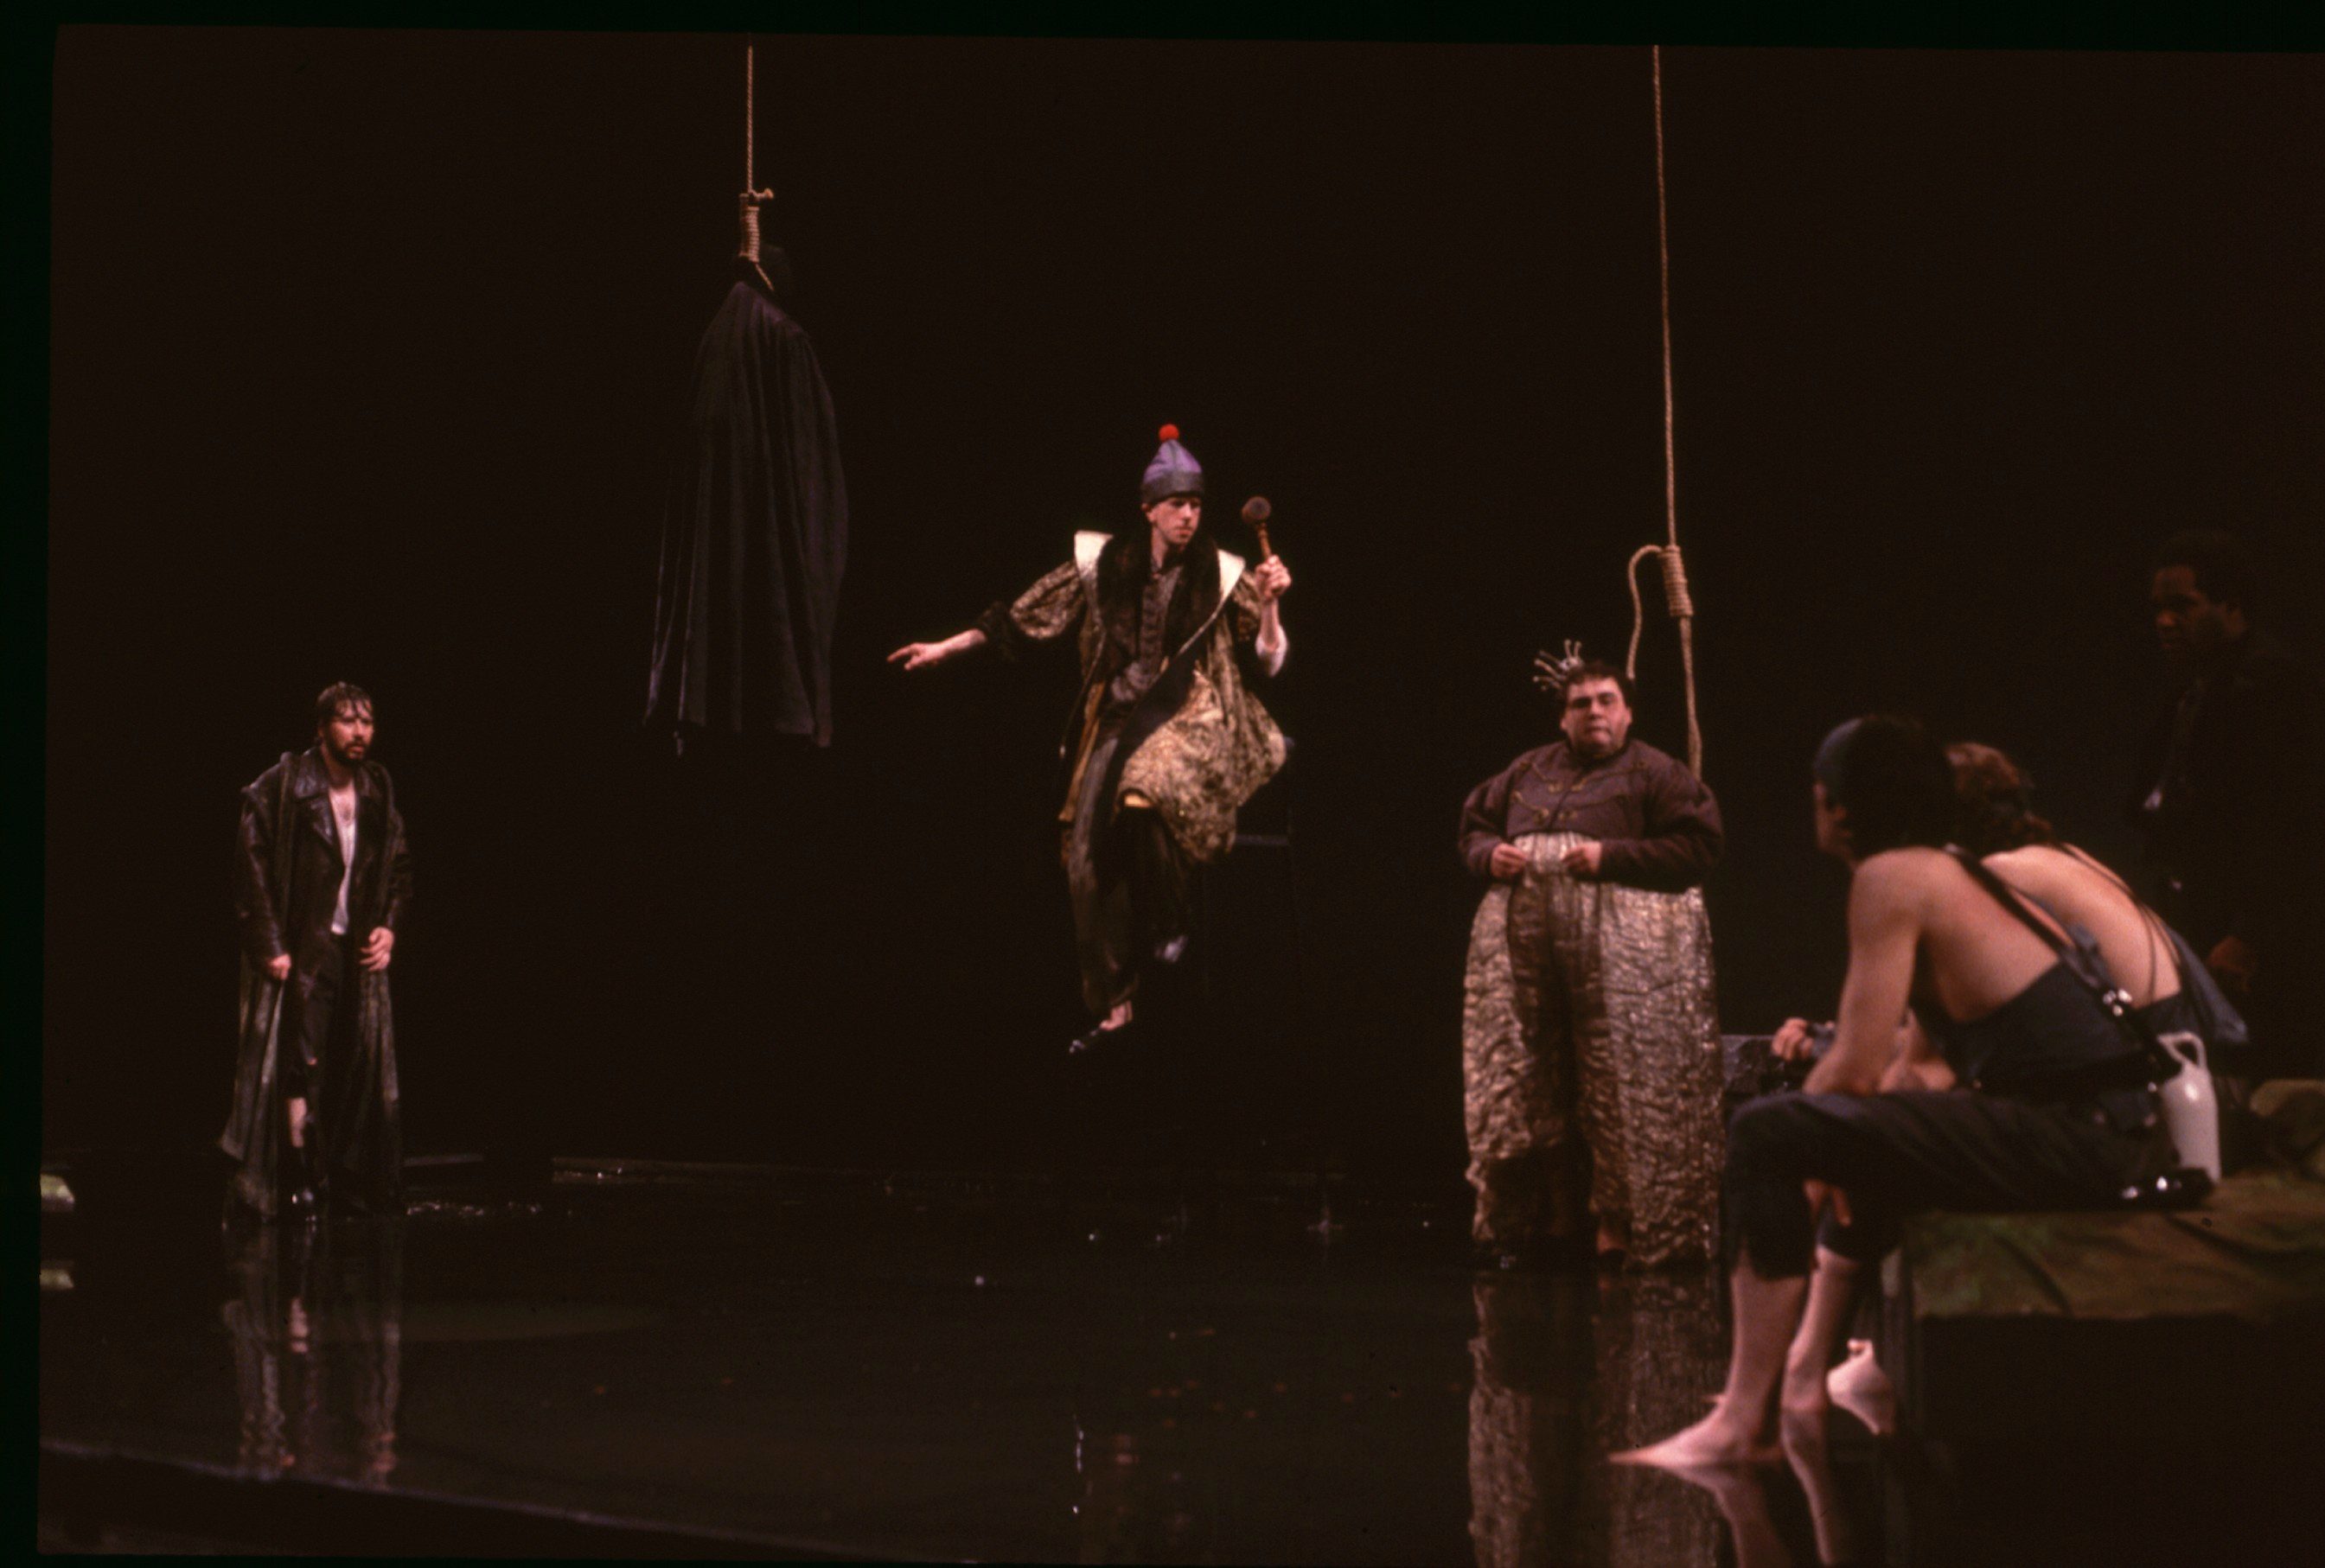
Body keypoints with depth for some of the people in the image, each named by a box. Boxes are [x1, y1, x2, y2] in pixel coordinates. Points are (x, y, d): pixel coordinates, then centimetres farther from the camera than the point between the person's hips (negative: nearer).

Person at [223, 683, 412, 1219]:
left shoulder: (378, 791, 8)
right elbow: (253, 869, -9)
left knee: (361, 1065, 4)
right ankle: (300, 1179, -2)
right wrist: (271, 947, -13)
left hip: (360, 950, 5)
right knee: (302, 1063, -9)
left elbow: (400, 867, 17)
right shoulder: (280, 788, -8)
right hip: (303, 949, -5)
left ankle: (346, 1176, 12)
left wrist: (389, 925, 2)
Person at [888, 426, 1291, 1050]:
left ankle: (1167, 927, -11)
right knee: (1091, 854, -6)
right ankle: (1114, 1004, 4)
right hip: (1117, 722, 3)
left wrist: (1269, 602, -13)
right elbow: (1025, 617, 8)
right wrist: (946, 647, 6)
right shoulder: (1105, 565, 3)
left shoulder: (1220, 577, 0)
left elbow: (1267, 662, 3)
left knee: (1142, 796, -35)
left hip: (1187, 719, -3)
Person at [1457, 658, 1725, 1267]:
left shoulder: (1654, 774, 4)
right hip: (1523, 946, 5)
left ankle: (1619, 1220, -2)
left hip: (1619, 952, -5)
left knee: (1620, 1087, -8)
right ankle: (1549, 1214, 15)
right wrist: (1490, 855, 2)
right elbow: (1473, 825, 25)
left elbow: (1698, 846, -6)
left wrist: (1610, 857, -13)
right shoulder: (1528, 772, 19)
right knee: (1527, 1085, 5)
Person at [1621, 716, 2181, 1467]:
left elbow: (1856, 1071, -10)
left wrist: (1788, 1147, 8)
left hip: (2074, 1141, -10)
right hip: (2116, 1132, 10)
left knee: (1765, 1133, -14)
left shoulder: (1892, 876, -7)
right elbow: (1918, 1063, 26)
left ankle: (1744, 1422, -12)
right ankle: (1810, 1370, 34)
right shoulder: (1961, 873, 22)